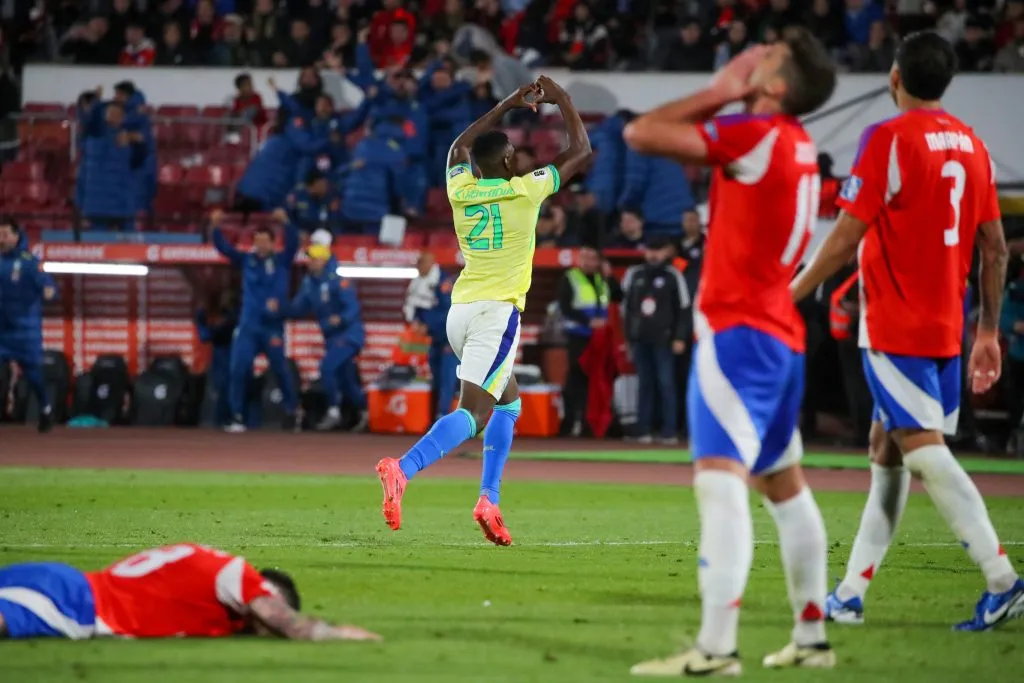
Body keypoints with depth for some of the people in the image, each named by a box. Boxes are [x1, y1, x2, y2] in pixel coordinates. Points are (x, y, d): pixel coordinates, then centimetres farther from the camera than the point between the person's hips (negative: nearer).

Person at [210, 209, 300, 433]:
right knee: (238, 369, -8)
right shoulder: (247, 260, 7)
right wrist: (216, 227, -15)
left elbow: (292, 244, -15)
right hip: (248, 324, 2)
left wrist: (285, 222, -32)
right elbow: (224, 247, 2)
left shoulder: (281, 261, 1)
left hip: (273, 326, -2)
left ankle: (292, 411, 26)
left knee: (280, 369, 7)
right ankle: (237, 416, -4)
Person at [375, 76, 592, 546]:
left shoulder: (461, 190, 8)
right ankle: (402, 470, -39)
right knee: (473, 410, -16)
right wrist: (561, 101, 20)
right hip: (498, 312, -7)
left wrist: (510, 105, 35)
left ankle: (489, 499, 10)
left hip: (460, 310, 7)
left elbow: (460, 147, 32)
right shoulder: (525, 191, -4)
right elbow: (581, 152, 8)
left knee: (507, 402, 23)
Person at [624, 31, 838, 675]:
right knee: (784, 483, 19)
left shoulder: (756, 134, -15)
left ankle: (716, 649, -29)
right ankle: (812, 636, 26)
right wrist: (724, 96, 12)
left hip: (738, 331, -10)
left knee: (721, 478, -18)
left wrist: (717, 93, -5)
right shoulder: (795, 143, 12)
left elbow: (643, 133, -15)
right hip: (781, 333, 10)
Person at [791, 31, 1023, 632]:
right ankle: (851, 594, 16)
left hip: (894, 328, -7)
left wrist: (790, 297, -6)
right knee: (886, 450, 14)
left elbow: (847, 237, -15)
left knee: (926, 452, -10)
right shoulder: (972, 146, 10)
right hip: (947, 329, 7)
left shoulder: (888, 140, -11)